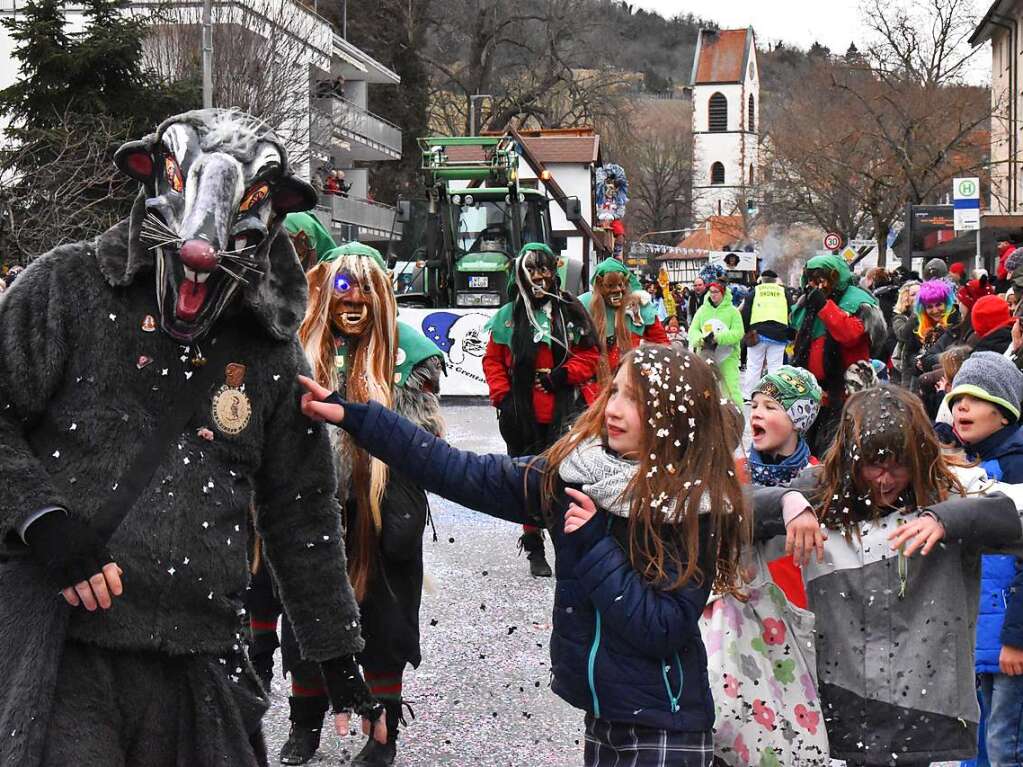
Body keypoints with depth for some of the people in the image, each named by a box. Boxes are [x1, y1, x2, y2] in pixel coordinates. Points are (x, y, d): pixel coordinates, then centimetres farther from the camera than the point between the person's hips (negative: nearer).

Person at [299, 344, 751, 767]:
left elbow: (663, 630, -20)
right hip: (601, 712, 5)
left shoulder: (696, 512, -17)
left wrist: (593, 546, -23)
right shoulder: (573, 469, -3)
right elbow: (468, 476, -3)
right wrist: (353, 417, -5)